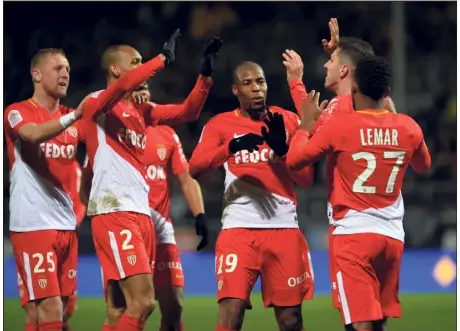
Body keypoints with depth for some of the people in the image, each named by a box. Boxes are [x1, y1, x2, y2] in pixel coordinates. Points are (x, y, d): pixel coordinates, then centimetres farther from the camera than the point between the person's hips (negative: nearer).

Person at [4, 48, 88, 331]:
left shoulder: (72, 118, 16)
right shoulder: (17, 112, -4)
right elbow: (33, 134, -25)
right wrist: (75, 115, -39)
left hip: (66, 225, 7)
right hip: (33, 224, -7)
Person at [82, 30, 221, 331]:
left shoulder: (141, 110, 20)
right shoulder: (97, 103, -4)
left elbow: (187, 112, 18)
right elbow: (124, 84, -25)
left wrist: (206, 75, 6)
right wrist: (163, 59, -21)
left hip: (141, 213, 8)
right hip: (115, 213, -8)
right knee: (142, 302, -17)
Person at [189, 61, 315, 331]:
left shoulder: (289, 120, 11)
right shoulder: (220, 124, 7)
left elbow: (306, 179, 7)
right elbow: (194, 169, -9)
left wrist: (282, 149, -10)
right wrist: (231, 147, -24)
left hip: (283, 226, 2)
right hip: (239, 227, -2)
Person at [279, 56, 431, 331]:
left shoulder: (339, 127, -8)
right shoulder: (408, 128, 3)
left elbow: (293, 160, -1)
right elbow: (423, 167, 24)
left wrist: (307, 122, 15)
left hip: (354, 234, -5)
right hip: (393, 235, 5)